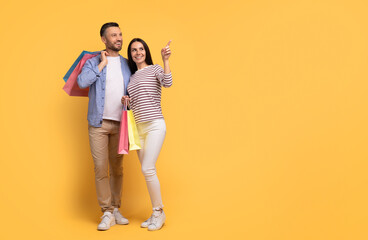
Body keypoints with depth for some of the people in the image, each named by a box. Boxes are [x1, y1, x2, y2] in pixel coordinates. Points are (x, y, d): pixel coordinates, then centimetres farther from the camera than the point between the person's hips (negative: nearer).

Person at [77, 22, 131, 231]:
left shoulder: (127, 64, 12)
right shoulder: (93, 62, 5)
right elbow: (82, 82, -14)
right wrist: (102, 64, -8)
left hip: (120, 124, 2)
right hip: (99, 123, -2)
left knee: (117, 168, 7)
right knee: (101, 168, -5)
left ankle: (116, 209, 18)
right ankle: (107, 213, 3)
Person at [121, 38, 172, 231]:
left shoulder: (155, 69, 1)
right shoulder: (132, 76, 18)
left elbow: (168, 83, -20)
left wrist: (165, 60, -26)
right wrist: (126, 101, 4)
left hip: (155, 126, -6)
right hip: (138, 128, 7)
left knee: (147, 169, -14)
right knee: (147, 171, 7)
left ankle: (159, 213, 1)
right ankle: (155, 213, 17)